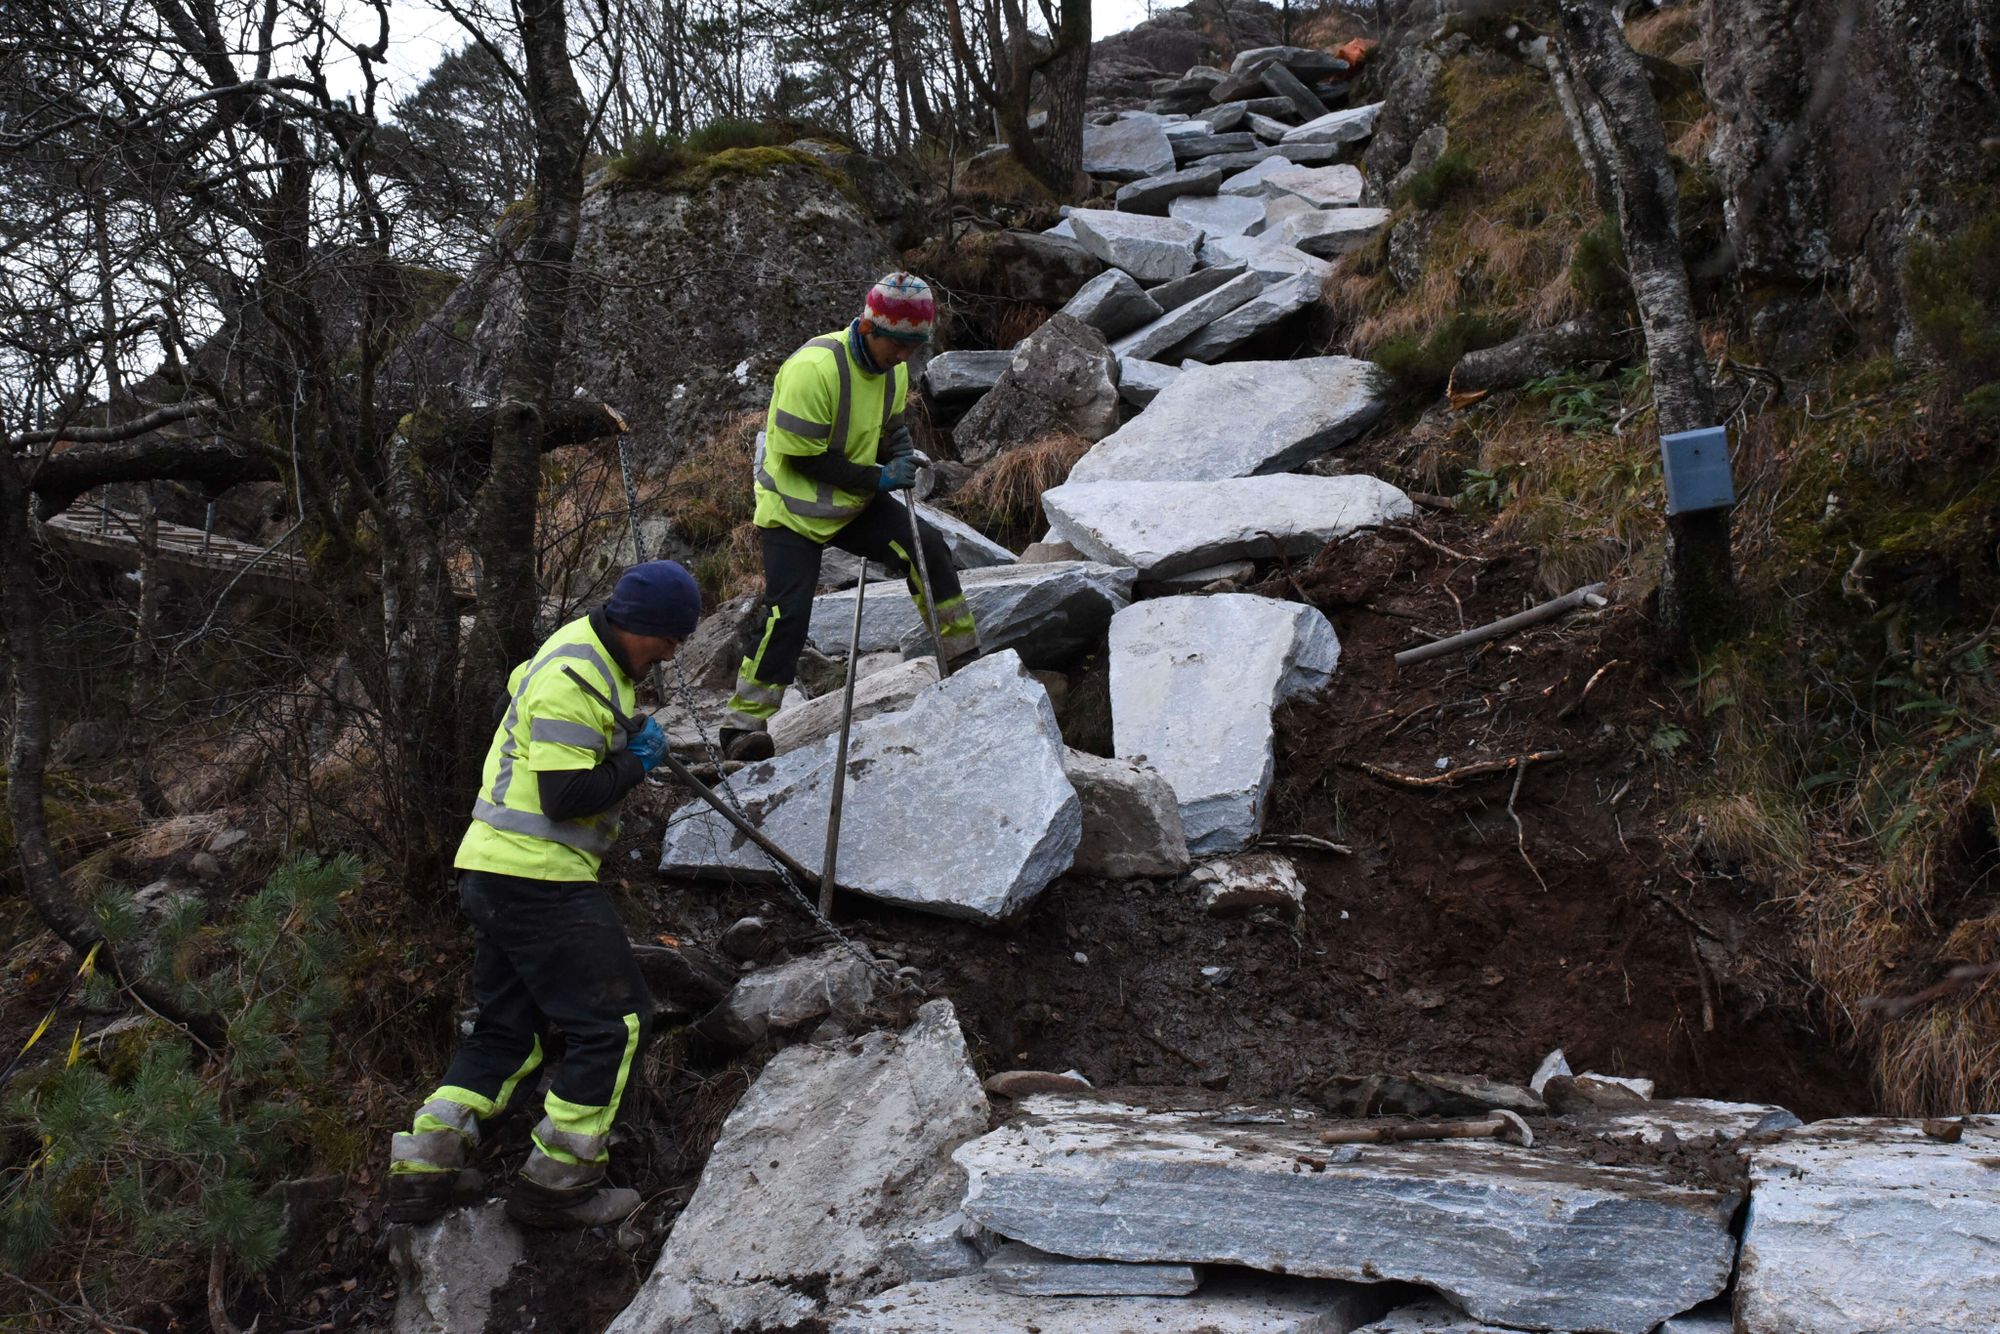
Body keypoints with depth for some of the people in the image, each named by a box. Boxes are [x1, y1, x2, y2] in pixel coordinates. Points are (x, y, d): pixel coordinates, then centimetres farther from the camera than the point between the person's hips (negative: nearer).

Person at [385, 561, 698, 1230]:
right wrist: (636, 762, -8)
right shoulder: (571, 679, -18)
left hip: (495, 873, 11)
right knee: (612, 1023, -5)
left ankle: (424, 1167, 15)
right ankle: (557, 1182, 2)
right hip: (538, 879, -11)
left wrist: (629, 736, 17)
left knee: (508, 1029, 17)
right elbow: (567, 796, -24)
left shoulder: (588, 658, 14)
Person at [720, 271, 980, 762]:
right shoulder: (814, 368, -27)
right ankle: (743, 724, -10)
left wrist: (903, 457, -8)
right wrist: (877, 479, -23)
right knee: (788, 612, -18)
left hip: (854, 502, 7)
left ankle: (962, 660, 10)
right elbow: (802, 456, -24)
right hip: (795, 510, -7)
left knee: (927, 548, -6)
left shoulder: (892, 368, -1)